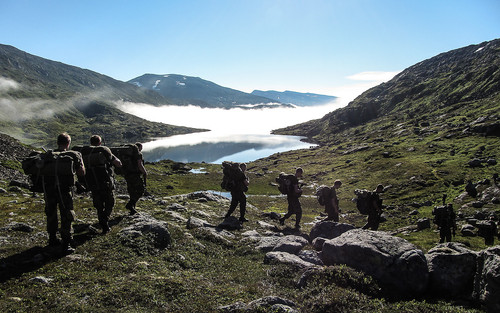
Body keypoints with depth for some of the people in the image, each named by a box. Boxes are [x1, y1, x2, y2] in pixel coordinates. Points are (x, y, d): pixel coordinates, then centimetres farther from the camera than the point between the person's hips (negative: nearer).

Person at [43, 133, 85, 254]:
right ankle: (66, 244, 0)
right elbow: (81, 173, 3)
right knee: (66, 217, 2)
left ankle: (52, 239, 36)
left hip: (48, 189, 4)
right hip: (64, 189, -4)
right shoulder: (73, 155, -2)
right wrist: (80, 160, 16)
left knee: (51, 214, 21)